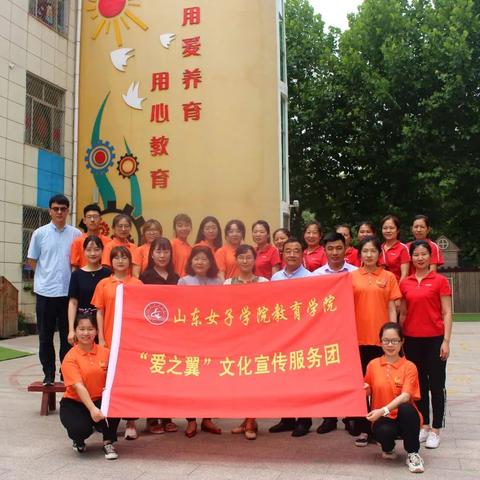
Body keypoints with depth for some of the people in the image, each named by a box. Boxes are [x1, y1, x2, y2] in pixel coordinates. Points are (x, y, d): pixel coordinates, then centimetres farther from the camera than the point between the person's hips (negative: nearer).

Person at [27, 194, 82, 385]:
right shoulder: (40, 233, 3)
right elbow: (32, 260, 8)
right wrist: (48, 274, 2)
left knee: (68, 334, 7)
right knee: (46, 335, 6)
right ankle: (49, 374, 17)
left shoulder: (76, 234, 4)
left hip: (68, 291, 0)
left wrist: (70, 275, 1)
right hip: (45, 291, 0)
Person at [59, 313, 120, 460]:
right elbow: (79, 387, -24)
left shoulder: (105, 352, -3)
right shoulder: (70, 358, -13)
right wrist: (92, 409, -36)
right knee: (80, 428, -31)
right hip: (74, 402, -2)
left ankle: (108, 443, -6)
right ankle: (78, 440, 12)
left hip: (99, 400, 2)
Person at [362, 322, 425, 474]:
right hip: (383, 419, 1)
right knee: (383, 431, -35)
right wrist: (364, 390, -11)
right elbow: (368, 392, 14)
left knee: (405, 408, -36)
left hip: (404, 418, -1)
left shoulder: (409, 367, -5)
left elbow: (405, 396, -19)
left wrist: (383, 410, -32)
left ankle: (412, 453, -11)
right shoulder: (373, 365, 3)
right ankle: (388, 449, 7)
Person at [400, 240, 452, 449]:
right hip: (412, 339, 3)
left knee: (436, 384, 3)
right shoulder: (405, 283, 6)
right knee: (419, 384, 12)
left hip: (434, 339, -3)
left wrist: (446, 341, -9)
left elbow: (447, 313, -4)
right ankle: (424, 426, 23)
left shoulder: (440, 281, -3)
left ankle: (435, 430, 12)